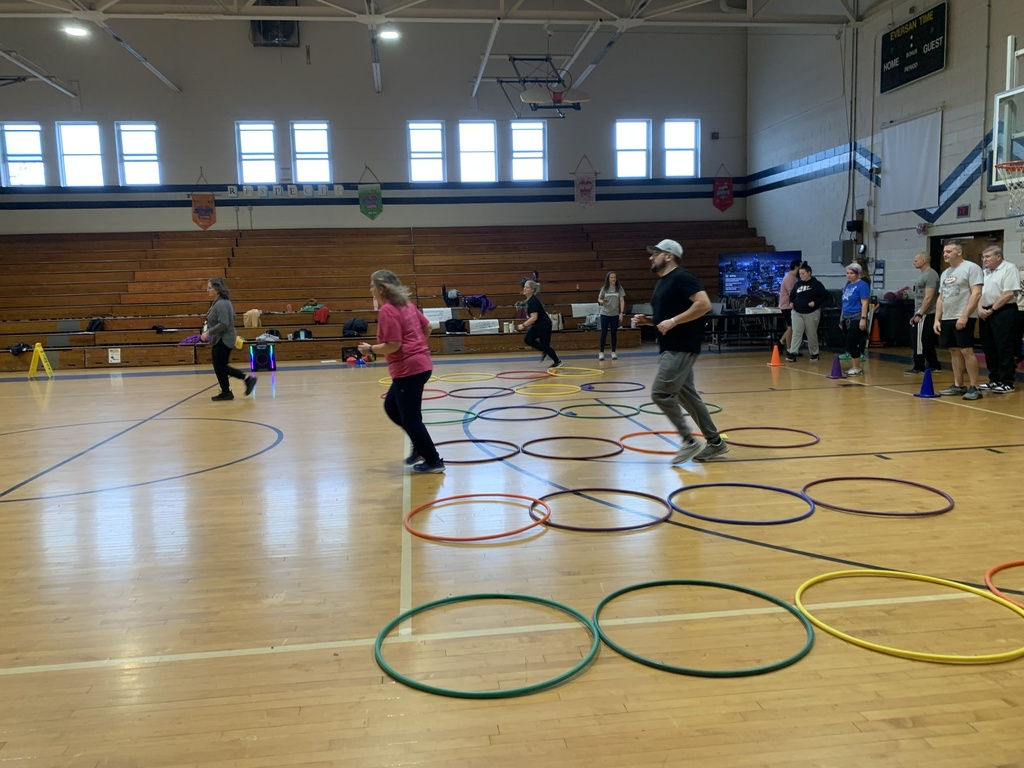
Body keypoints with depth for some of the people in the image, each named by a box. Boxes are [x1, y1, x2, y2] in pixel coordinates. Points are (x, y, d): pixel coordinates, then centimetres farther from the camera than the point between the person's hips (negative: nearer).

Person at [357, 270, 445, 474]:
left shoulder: (387, 311, -16)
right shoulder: (406, 304, 11)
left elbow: (393, 345, -22)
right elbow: (427, 327, 18)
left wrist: (370, 349, -8)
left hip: (408, 369, -10)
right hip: (419, 364, 10)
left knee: (410, 418, 1)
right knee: (391, 407, 22)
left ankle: (433, 461, 10)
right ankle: (420, 446, 25)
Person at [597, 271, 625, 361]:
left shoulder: (619, 288, 0)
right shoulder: (604, 288, 0)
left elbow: (622, 301, -1)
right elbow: (599, 299, 6)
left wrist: (621, 313, -8)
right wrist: (602, 301, -18)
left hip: (615, 314, 0)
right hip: (604, 314, 0)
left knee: (614, 333, 5)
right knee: (604, 333, 1)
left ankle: (613, 352, 14)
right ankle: (601, 352, 6)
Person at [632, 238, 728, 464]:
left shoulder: (681, 277, -12)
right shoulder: (661, 282, 18)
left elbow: (704, 304, -22)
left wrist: (673, 321, -24)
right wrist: (648, 320, 9)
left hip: (681, 348, -10)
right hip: (670, 348, 10)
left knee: (661, 393, -13)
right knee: (687, 395, 12)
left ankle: (690, 442, -4)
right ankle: (715, 443, 20)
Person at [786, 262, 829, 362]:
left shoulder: (816, 284, -7)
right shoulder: (797, 284, 8)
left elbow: (825, 296, -8)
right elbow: (792, 295, 22)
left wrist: (815, 302, -20)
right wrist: (792, 302, 3)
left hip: (811, 313, -4)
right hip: (797, 313, 4)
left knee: (812, 334, 7)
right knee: (796, 333, -4)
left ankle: (814, 354, 20)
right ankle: (792, 353, -9)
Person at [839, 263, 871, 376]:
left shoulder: (862, 285, -8)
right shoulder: (847, 285, 14)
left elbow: (864, 303, -14)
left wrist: (863, 319, -20)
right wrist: (842, 318, 20)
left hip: (856, 319, -8)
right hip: (847, 319, 8)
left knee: (852, 344, -7)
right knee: (849, 345, 9)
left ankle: (857, 368, 1)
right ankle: (853, 367, 16)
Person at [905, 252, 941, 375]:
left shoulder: (930, 275, -14)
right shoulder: (924, 275, 17)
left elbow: (928, 297, -21)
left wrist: (919, 314, -21)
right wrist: (916, 314, 19)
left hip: (925, 315, -10)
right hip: (922, 314, 10)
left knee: (919, 342, -6)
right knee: (928, 342, 13)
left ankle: (919, 368, -2)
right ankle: (934, 366, 19)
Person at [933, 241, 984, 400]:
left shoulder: (971, 268, -6)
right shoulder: (945, 273, 18)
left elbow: (976, 293, -14)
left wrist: (964, 316, -21)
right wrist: (937, 319, 13)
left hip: (963, 318, -8)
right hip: (946, 319, 8)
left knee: (966, 351, -10)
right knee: (954, 351, 9)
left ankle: (974, 388, -7)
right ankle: (958, 386, 14)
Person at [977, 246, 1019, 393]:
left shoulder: (1009, 269, -7)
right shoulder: (985, 272, 18)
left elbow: (1009, 294, -15)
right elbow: (980, 292, 16)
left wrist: (991, 310, -12)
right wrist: (980, 308, -2)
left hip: (1003, 312, -8)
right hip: (986, 314, 8)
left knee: (1004, 349, -5)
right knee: (989, 348, 10)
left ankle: (1007, 383, -1)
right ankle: (994, 380, 19)